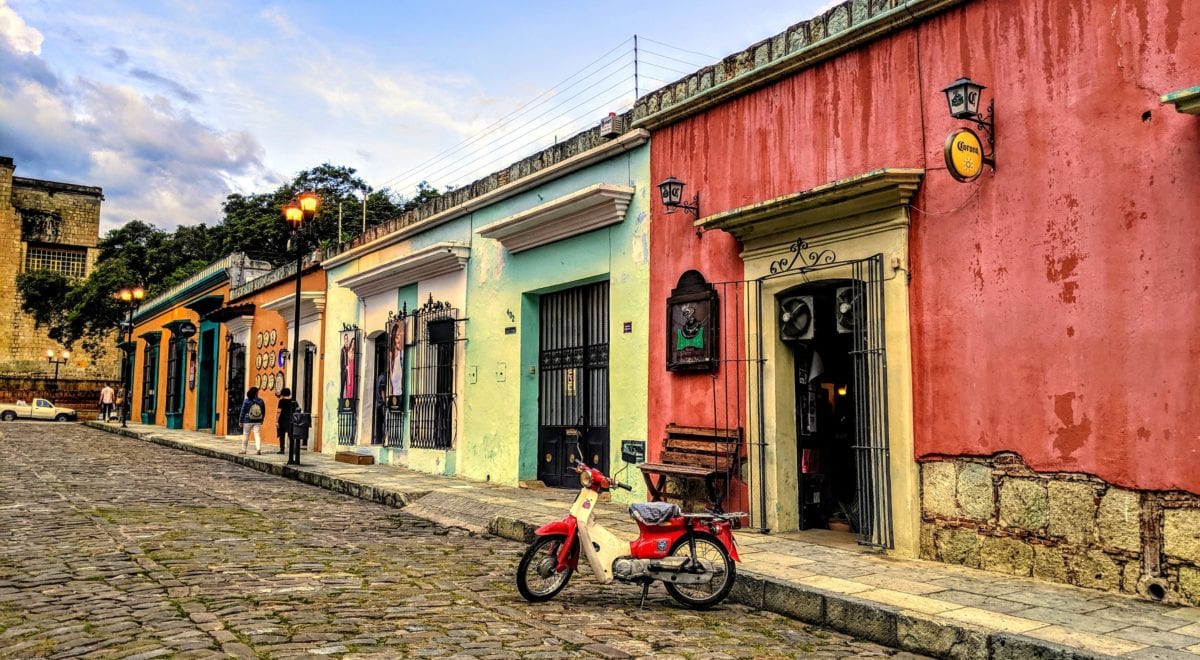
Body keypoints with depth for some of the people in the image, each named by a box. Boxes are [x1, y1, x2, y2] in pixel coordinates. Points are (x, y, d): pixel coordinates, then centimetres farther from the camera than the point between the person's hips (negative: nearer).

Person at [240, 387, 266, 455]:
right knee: (257, 435, 0)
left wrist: (241, 421, 2)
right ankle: (258, 449, -12)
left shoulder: (246, 401, -7)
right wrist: (261, 420, 19)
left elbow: (243, 412, -4)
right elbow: (263, 412, 8)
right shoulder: (260, 401, 1)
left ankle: (243, 449, 15)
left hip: (248, 421, -2)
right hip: (257, 422, 2)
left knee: (245, 435, 9)